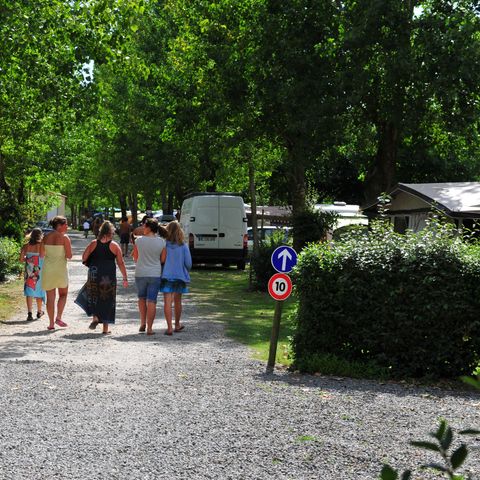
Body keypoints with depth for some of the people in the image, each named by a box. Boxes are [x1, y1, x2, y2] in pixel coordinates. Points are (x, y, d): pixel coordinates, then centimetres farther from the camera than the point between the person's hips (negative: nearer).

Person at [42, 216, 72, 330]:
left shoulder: (46, 237, 2)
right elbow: (69, 256, -11)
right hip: (60, 268, -3)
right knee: (63, 294, 17)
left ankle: (51, 323, 10)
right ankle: (58, 317, 3)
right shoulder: (64, 237, -10)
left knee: (50, 297, 9)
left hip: (47, 268, 3)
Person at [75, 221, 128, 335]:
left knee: (93, 296, 19)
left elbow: (84, 258, -1)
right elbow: (121, 263, -2)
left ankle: (95, 316, -3)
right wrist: (125, 279, 3)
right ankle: (105, 328, 11)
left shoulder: (93, 244, 1)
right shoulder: (114, 246, -2)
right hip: (109, 277, -1)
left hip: (94, 275, 1)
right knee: (107, 300, 8)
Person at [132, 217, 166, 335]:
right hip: (155, 274, 0)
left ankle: (143, 323, 18)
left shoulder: (139, 240, -6)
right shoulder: (161, 242, -5)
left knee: (142, 299, 19)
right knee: (152, 301, 2)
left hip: (140, 274, 0)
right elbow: (163, 260, 2)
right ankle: (149, 328, 0)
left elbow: (135, 259, 4)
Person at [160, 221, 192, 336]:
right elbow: (188, 263, -4)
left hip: (166, 276, -1)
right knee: (177, 301, 17)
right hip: (180, 275, 2)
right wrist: (186, 271, 17)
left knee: (167, 302, -2)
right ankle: (177, 325, 31)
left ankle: (169, 327, -10)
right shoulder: (183, 246, -6)